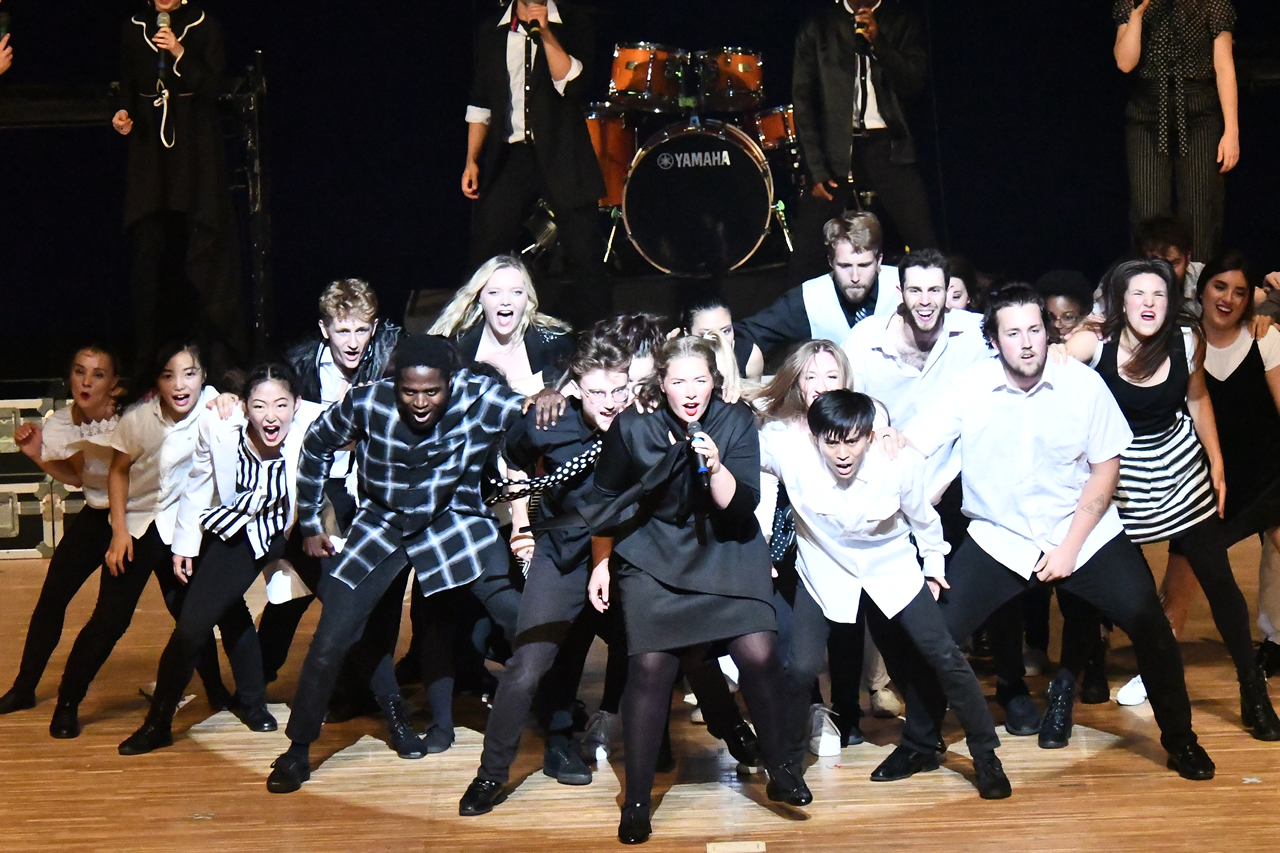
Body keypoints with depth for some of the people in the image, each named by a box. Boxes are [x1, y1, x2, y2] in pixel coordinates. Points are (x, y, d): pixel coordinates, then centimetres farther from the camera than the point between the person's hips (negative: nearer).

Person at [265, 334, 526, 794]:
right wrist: (309, 523, 7)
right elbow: (317, 445, 2)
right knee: (329, 641, -6)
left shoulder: (481, 399, -21)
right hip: (382, 526, 0)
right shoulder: (367, 402, -16)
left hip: (452, 521, 0)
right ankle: (298, 751, 13)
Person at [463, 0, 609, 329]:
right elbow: (480, 103, 15)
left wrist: (546, 33, -16)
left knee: (586, 257, -3)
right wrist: (472, 160, 8)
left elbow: (572, 84, -10)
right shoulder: (491, 32, 13)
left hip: (561, 156, -2)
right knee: (485, 254, -1)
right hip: (508, 156, 2)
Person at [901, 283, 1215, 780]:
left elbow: (1106, 467, -5)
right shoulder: (969, 389, -10)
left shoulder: (1083, 384, -9)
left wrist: (1071, 546, -11)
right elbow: (911, 451, -10)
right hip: (999, 540, 0)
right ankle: (920, 743, 14)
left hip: (1083, 534, 0)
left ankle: (1179, 738, 12)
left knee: (1149, 623, -14)